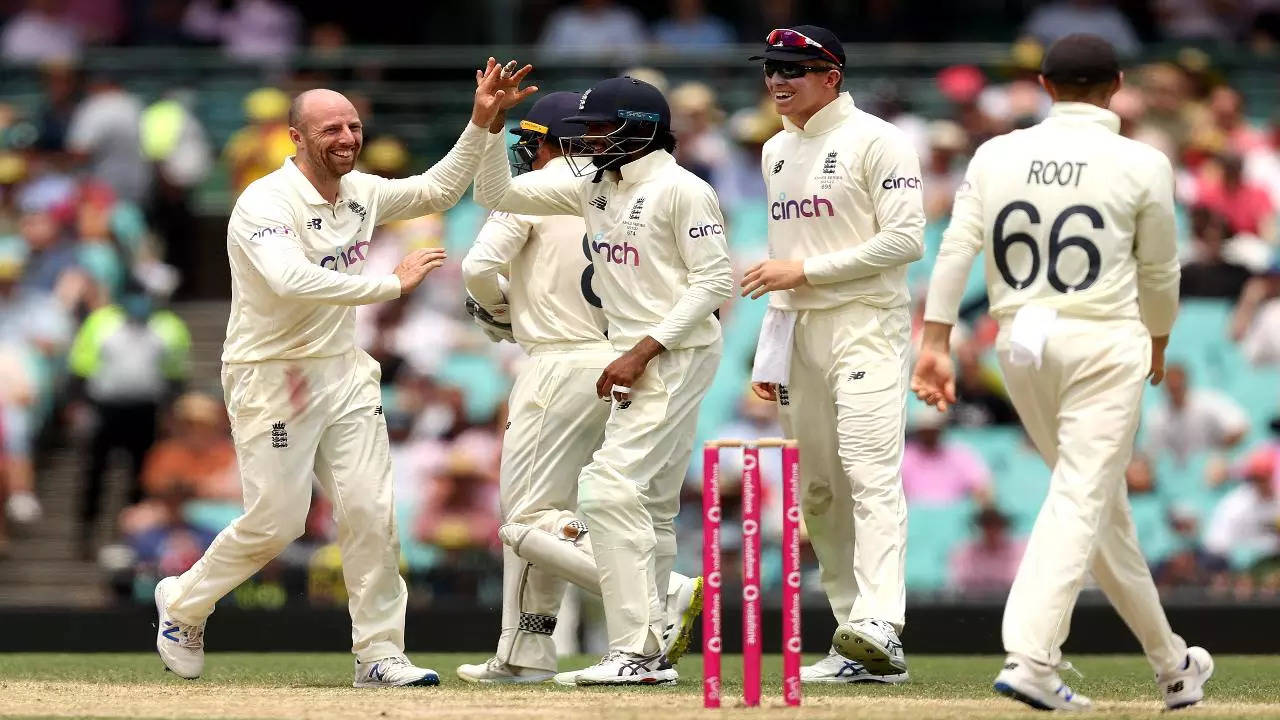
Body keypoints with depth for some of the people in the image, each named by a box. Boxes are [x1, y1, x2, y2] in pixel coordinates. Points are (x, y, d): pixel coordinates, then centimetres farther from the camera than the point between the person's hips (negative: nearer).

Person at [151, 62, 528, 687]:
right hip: (271, 379, -7)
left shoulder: (362, 193, 5)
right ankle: (183, 602, 21)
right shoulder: (266, 203, -20)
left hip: (343, 372, 7)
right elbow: (292, 280, -37)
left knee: (370, 512, -2)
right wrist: (392, 285, -34)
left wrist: (480, 124, 3)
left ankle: (379, 654, 4)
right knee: (275, 522, -4)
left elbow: (438, 190, 17)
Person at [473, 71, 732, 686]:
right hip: (636, 360, 9)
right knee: (650, 506, 11)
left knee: (610, 488, -18)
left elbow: (715, 280, -16)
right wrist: (492, 125, -1)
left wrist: (642, 352, -20)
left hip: (676, 355, -9)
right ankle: (650, 654, 15)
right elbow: (495, 195, 15)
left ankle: (634, 652, -19)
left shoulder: (681, 190, -13)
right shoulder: (591, 185, 11)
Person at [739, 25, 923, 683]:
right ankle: (854, 642, 9)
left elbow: (906, 239, -14)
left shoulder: (875, 142, -7)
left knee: (871, 474, -20)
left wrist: (806, 269, -15)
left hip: (866, 324, -8)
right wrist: (768, 351, 16)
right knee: (816, 491, 6)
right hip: (799, 327, 8)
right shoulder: (776, 152, 17)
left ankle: (879, 625, -33)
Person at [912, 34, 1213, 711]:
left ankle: (1170, 662, 25)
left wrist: (935, 343, -5)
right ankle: (1029, 659, -24)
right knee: (1081, 500, -8)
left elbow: (956, 247, -5)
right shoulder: (1142, 165, -4)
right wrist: (1158, 341, 22)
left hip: (1019, 344, 5)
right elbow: (1158, 271, 4)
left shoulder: (996, 155, 3)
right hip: (1104, 343, -5)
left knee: (1098, 499, 16)